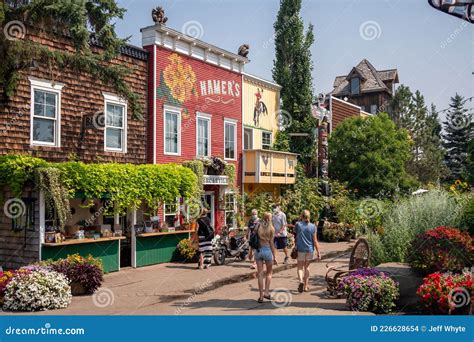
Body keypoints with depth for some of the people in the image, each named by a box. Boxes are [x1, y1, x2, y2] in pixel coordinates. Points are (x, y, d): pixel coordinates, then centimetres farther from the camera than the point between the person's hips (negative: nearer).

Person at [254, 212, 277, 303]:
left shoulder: (258, 226, 3)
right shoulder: (271, 228, -4)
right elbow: (271, 243, -6)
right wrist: (274, 256, -1)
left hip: (258, 250, 2)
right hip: (267, 250, -2)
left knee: (260, 274, 7)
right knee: (269, 272, 17)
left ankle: (261, 296, 8)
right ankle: (266, 292, 8)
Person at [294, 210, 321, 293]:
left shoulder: (298, 224, -7)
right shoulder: (312, 226, -4)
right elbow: (315, 240, -4)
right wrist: (318, 252, 1)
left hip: (300, 249, -2)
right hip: (310, 249, 2)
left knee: (300, 267, 8)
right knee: (307, 267, 16)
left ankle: (301, 280, -19)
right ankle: (305, 286, 20)